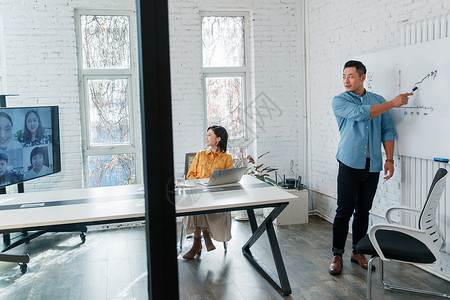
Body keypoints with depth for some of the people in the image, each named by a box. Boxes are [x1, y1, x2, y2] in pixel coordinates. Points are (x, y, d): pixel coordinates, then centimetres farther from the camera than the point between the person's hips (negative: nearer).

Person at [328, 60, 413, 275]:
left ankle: (357, 251, 23)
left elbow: (387, 131, 12)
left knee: (363, 211, 10)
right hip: (350, 164, -3)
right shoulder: (339, 101, 0)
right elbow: (360, 113, -17)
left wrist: (389, 159, 2)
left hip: (372, 166, 3)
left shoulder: (378, 100, 12)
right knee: (344, 211, -4)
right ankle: (337, 255, 8)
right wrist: (392, 103, -12)